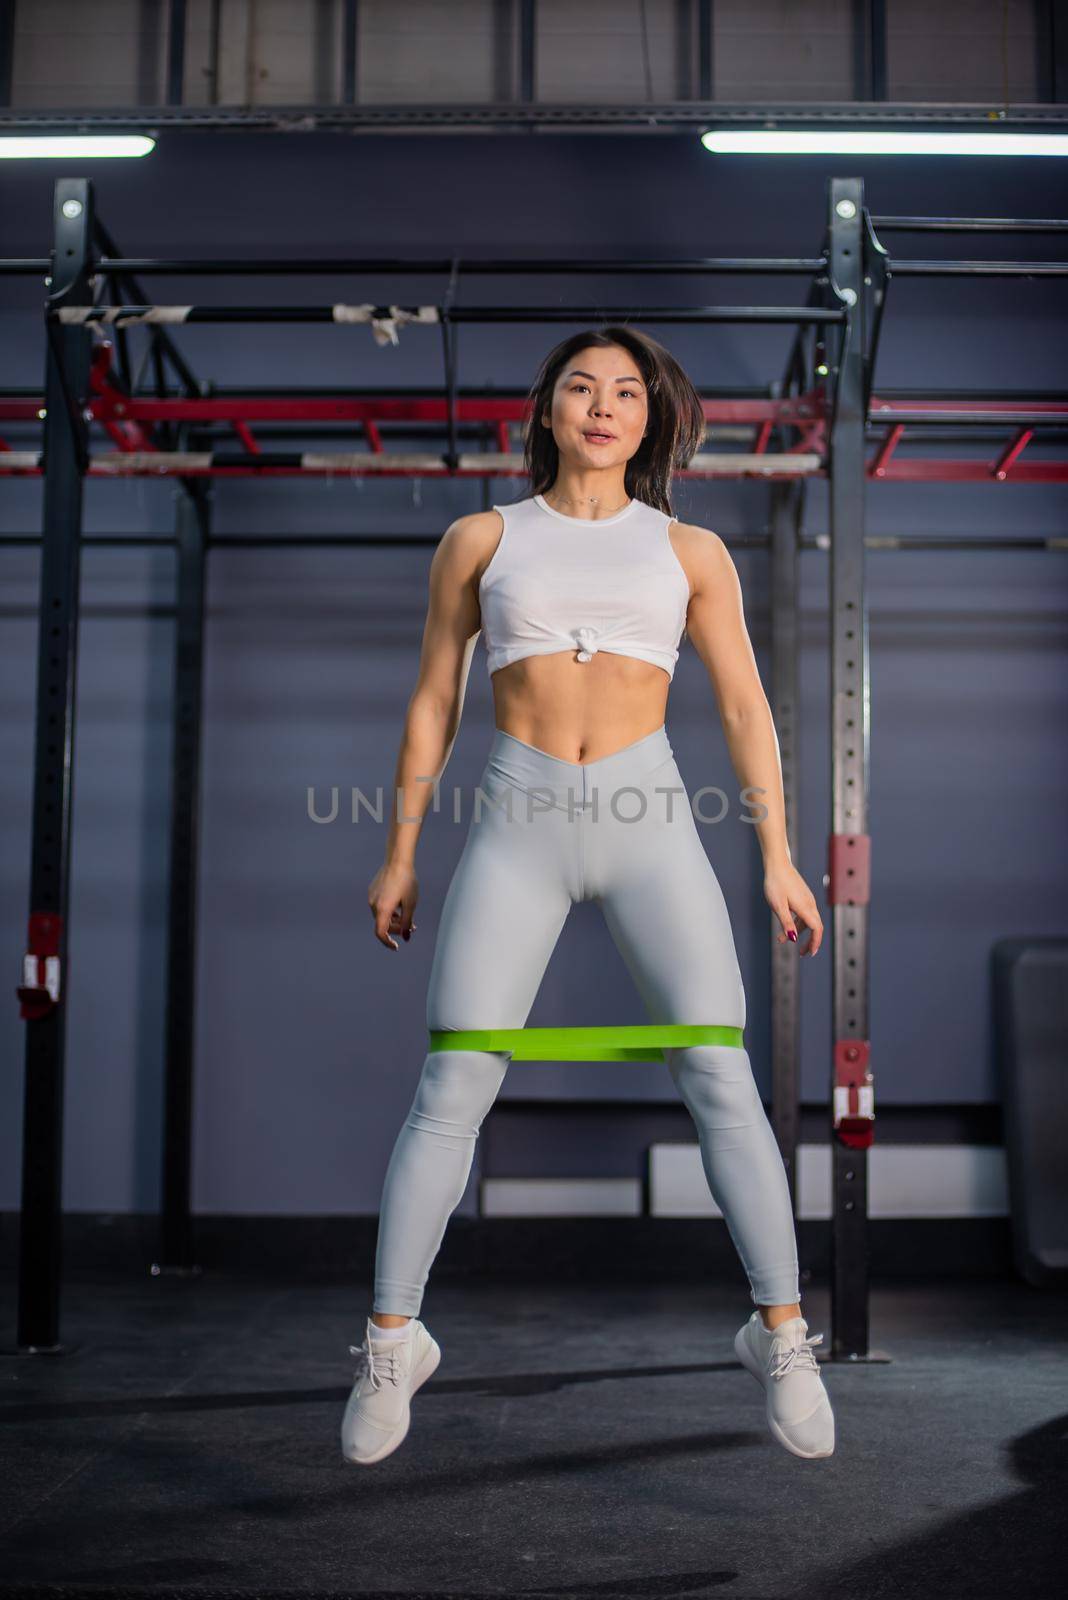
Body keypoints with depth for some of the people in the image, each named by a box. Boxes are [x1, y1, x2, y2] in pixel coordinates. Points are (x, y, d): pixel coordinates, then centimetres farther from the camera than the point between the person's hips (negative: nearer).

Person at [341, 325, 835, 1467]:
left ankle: (781, 1336, 7)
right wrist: (399, 856, 10)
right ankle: (391, 1344, 7)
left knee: (722, 1082, -7)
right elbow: (432, 703, 13)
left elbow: (745, 706, 11)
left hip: (649, 824, 1)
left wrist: (777, 856, 4)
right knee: (451, 1089, -5)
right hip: (516, 826, 0)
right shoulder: (481, 540, 11)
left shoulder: (690, 551, 12)